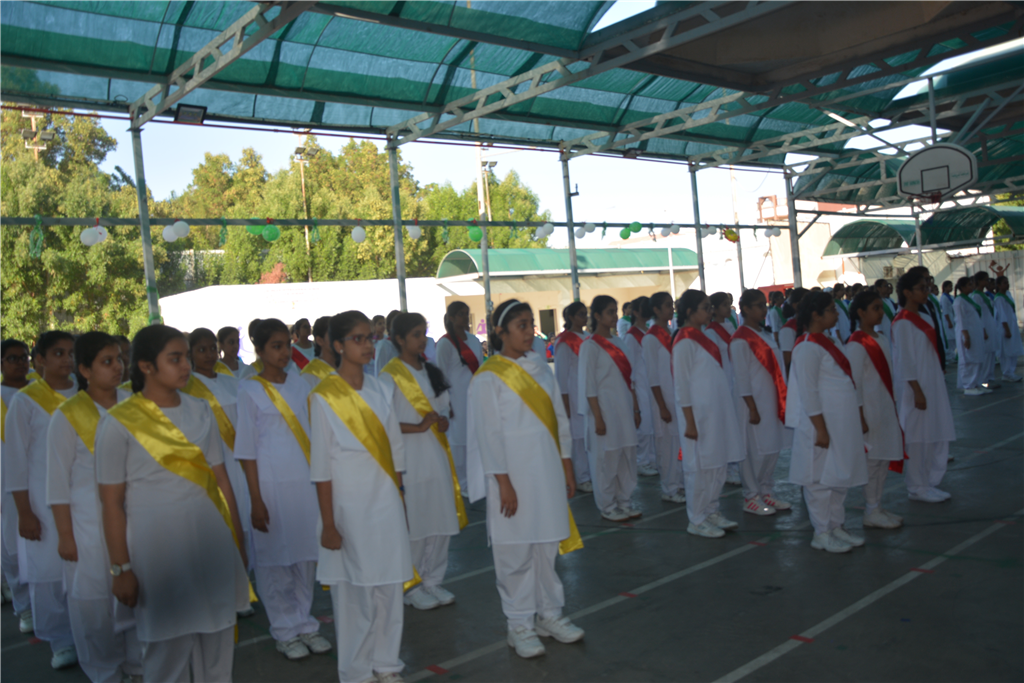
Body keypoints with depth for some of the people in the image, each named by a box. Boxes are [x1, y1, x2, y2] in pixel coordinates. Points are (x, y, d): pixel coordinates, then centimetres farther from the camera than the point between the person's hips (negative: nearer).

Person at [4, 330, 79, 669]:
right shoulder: (25, 401, -3)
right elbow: (15, 460, -2)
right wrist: (24, 512, -6)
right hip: (43, 504, -2)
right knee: (48, 574, 3)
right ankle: (61, 643, 21)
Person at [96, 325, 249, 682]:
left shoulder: (200, 411, 6)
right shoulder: (118, 423, -6)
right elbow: (111, 502, -4)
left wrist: (236, 539, 10)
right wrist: (121, 569, -4)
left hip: (212, 539, 4)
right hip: (158, 546, -4)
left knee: (218, 639, 10)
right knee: (168, 647, 4)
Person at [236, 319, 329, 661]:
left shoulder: (300, 386, 9)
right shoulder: (250, 390, -3)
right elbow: (246, 449, -5)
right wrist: (256, 500, -9)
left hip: (306, 482, 4)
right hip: (271, 484, -4)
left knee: (306, 555, 8)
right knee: (274, 558, 3)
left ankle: (305, 623, 23)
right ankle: (285, 630, 18)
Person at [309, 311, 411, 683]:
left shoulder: (380, 389, 6)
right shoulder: (324, 397, -8)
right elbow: (320, 466, -8)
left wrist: (398, 498, 10)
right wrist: (328, 524, -9)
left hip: (387, 503, 5)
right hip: (349, 506, -4)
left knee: (389, 586, 10)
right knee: (353, 591, 4)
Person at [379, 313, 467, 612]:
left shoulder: (431, 372, 13)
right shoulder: (390, 376, -8)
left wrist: (442, 420, -2)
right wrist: (420, 427, -17)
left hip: (437, 458, 6)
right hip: (409, 461, -6)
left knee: (441, 524, 8)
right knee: (414, 527, -1)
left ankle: (433, 581, 23)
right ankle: (412, 587, 14)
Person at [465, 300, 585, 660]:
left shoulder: (539, 369, 10)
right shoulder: (488, 378, -8)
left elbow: (559, 418, 13)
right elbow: (489, 434, -11)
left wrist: (567, 466, 10)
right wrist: (503, 482, -14)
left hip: (547, 472, 6)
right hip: (514, 476, -6)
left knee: (547, 544, 12)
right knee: (516, 551, 2)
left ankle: (549, 613, 26)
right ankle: (519, 624, 15)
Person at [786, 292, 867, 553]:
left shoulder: (827, 342, 13)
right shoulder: (808, 348, -18)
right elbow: (808, 393, -21)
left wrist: (857, 419, 21)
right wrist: (820, 429, -21)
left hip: (842, 424, 10)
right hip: (825, 424, -10)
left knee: (839, 477, 16)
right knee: (821, 480, 0)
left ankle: (836, 527, 27)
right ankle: (821, 534, 9)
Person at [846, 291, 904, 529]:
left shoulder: (877, 339, 13)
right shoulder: (857, 344, -15)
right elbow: (854, 381, -17)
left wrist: (893, 402, 17)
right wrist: (859, 414, -19)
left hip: (885, 408, 9)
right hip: (870, 409, -9)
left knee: (884, 458, 12)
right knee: (873, 459, -2)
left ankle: (877, 507, 22)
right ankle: (871, 512, 7)